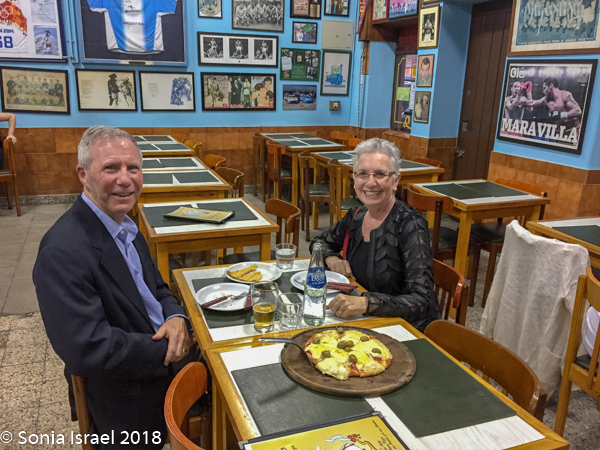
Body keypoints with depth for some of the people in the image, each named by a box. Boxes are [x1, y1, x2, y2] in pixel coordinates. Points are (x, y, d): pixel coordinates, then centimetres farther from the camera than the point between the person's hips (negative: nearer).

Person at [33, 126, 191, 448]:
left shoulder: (124, 226, -1)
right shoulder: (62, 252, -29)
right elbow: (87, 348, -32)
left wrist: (175, 317, -14)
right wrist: (167, 350, -21)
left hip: (158, 373, 8)